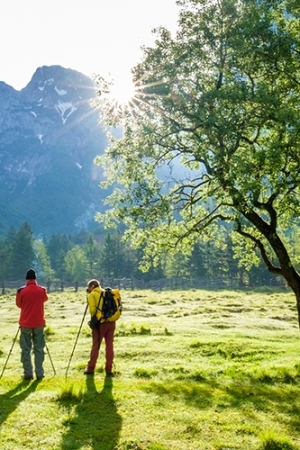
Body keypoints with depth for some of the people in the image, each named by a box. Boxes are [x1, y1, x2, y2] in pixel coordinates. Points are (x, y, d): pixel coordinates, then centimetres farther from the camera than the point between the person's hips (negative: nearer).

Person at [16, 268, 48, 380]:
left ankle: (28, 373, 6)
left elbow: (19, 304, 5)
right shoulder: (42, 290, -4)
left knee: (26, 349, 6)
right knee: (39, 348, 7)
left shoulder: (21, 291, -9)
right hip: (39, 323, 1)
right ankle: (39, 373, 7)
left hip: (25, 324, -1)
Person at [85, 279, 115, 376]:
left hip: (100, 322, -4)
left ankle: (90, 369, 10)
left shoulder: (92, 295, 2)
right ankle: (109, 369, 6)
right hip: (111, 321, 4)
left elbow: (92, 309, -9)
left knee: (95, 346, 5)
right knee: (109, 345, 6)